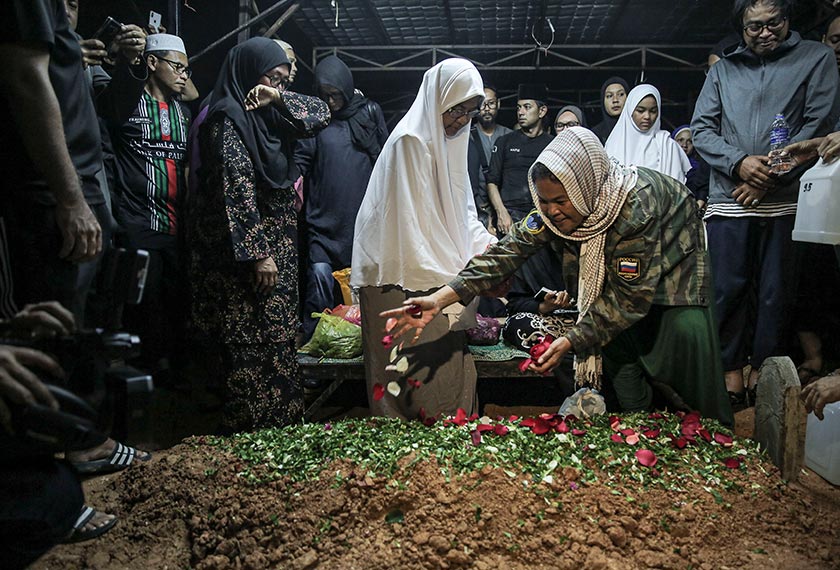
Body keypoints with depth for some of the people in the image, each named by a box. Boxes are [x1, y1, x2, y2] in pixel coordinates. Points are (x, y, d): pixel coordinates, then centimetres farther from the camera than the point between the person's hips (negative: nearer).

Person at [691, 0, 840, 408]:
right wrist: (739, 162, -9)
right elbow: (701, 129, 8)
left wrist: (770, 177, -9)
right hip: (729, 201, 2)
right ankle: (732, 369, 11)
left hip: (786, 201, -1)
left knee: (776, 292, 2)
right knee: (729, 289, 1)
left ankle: (763, 370, 14)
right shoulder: (723, 70, 16)